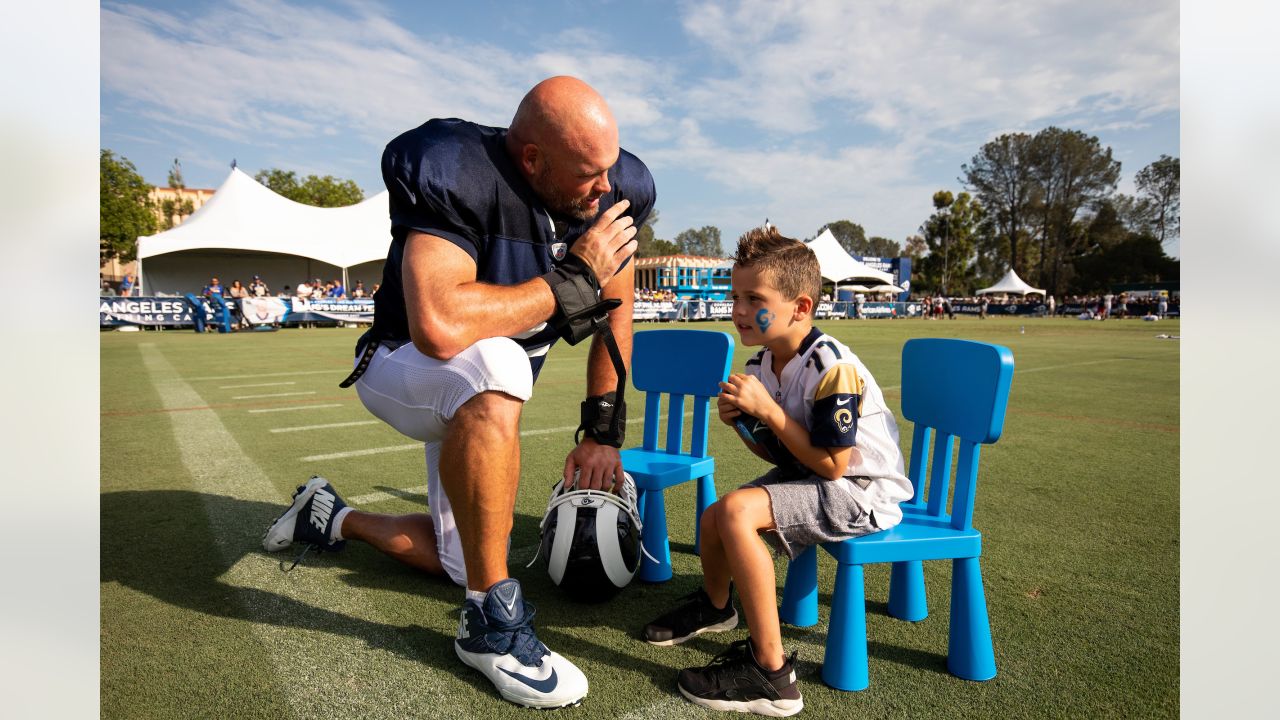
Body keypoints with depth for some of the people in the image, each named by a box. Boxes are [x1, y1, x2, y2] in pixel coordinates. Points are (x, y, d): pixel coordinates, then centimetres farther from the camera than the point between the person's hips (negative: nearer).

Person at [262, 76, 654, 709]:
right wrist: (574, 281, -36)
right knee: (491, 364, -44)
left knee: (457, 562, 13)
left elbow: (616, 311, -3)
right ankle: (491, 620, -26)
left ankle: (334, 518, 40)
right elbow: (438, 328, -47)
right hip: (399, 368, -6)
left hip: (482, 397, 7)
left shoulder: (614, 194, -13)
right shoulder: (457, 177, -33)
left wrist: (602, 431, -6)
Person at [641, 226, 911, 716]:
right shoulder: (761, 365, -1)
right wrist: (741, 422, -11)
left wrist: (767, 410, -27)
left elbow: (830, 465, -25)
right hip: (808, 478, 9)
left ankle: (771, 671, -16)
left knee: (736, 510, -28)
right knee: (713, 520, 11)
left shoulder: (832, 368, -27)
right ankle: (715, 605, 46)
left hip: (861, 490, -9)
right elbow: (781, 456, 8)